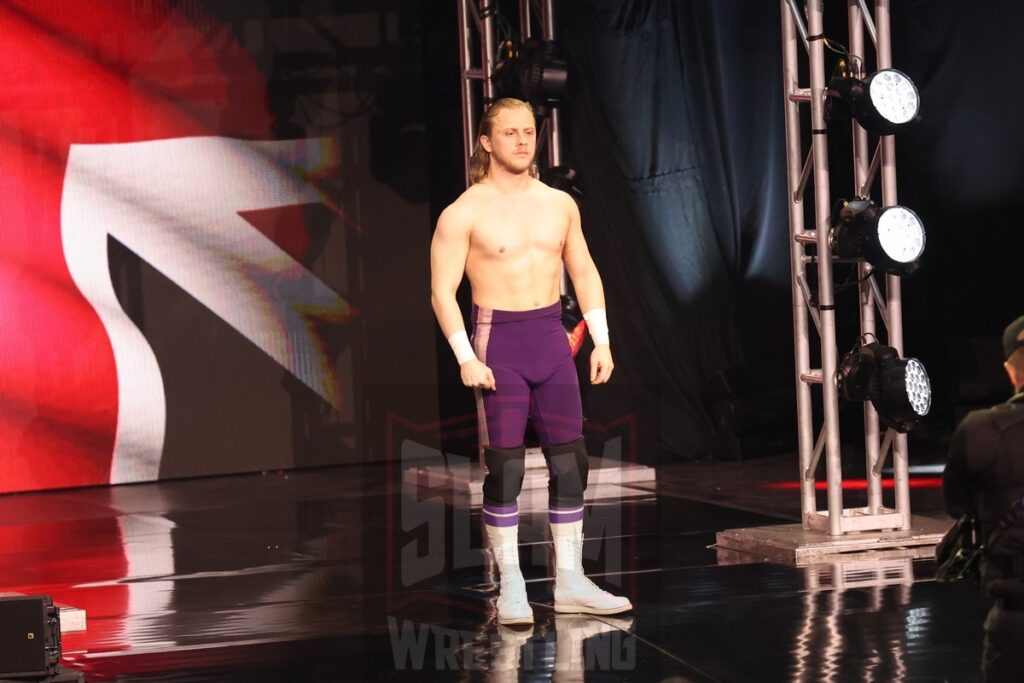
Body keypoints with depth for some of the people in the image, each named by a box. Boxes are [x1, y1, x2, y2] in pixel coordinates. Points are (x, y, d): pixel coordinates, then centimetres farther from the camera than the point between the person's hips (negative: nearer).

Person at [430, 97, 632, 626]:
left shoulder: (559, 204, 9)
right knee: (504, 466, -5)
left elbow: (584, 271, 17)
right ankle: (510, 587, 2)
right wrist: (465, 357, -17)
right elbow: (442, 290, -7)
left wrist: (602, 340, 8)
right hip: (498, 342, -5)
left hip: (551, 336, 5)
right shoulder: (464, 214, -6)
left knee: (570, 461, 3)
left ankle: (570, 582, 11)